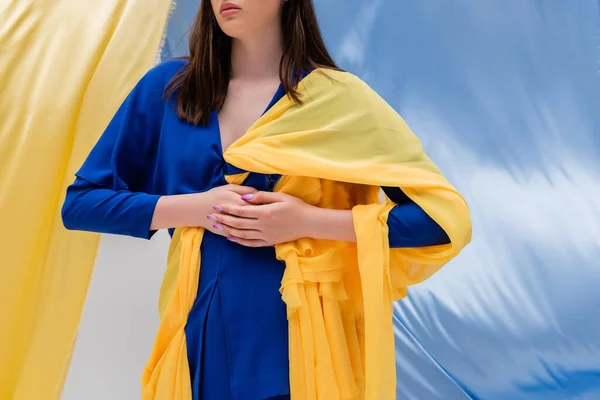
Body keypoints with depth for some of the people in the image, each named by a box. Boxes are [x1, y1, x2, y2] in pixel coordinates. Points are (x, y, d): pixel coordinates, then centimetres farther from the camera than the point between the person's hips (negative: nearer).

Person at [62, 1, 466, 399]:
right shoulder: (167, 87, 1)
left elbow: (439, 219, -9)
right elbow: (80, 202, 2)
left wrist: (309, 221, -18)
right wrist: (197, 207, -11)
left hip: (288, 339, -2)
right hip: (196, 334, 3)